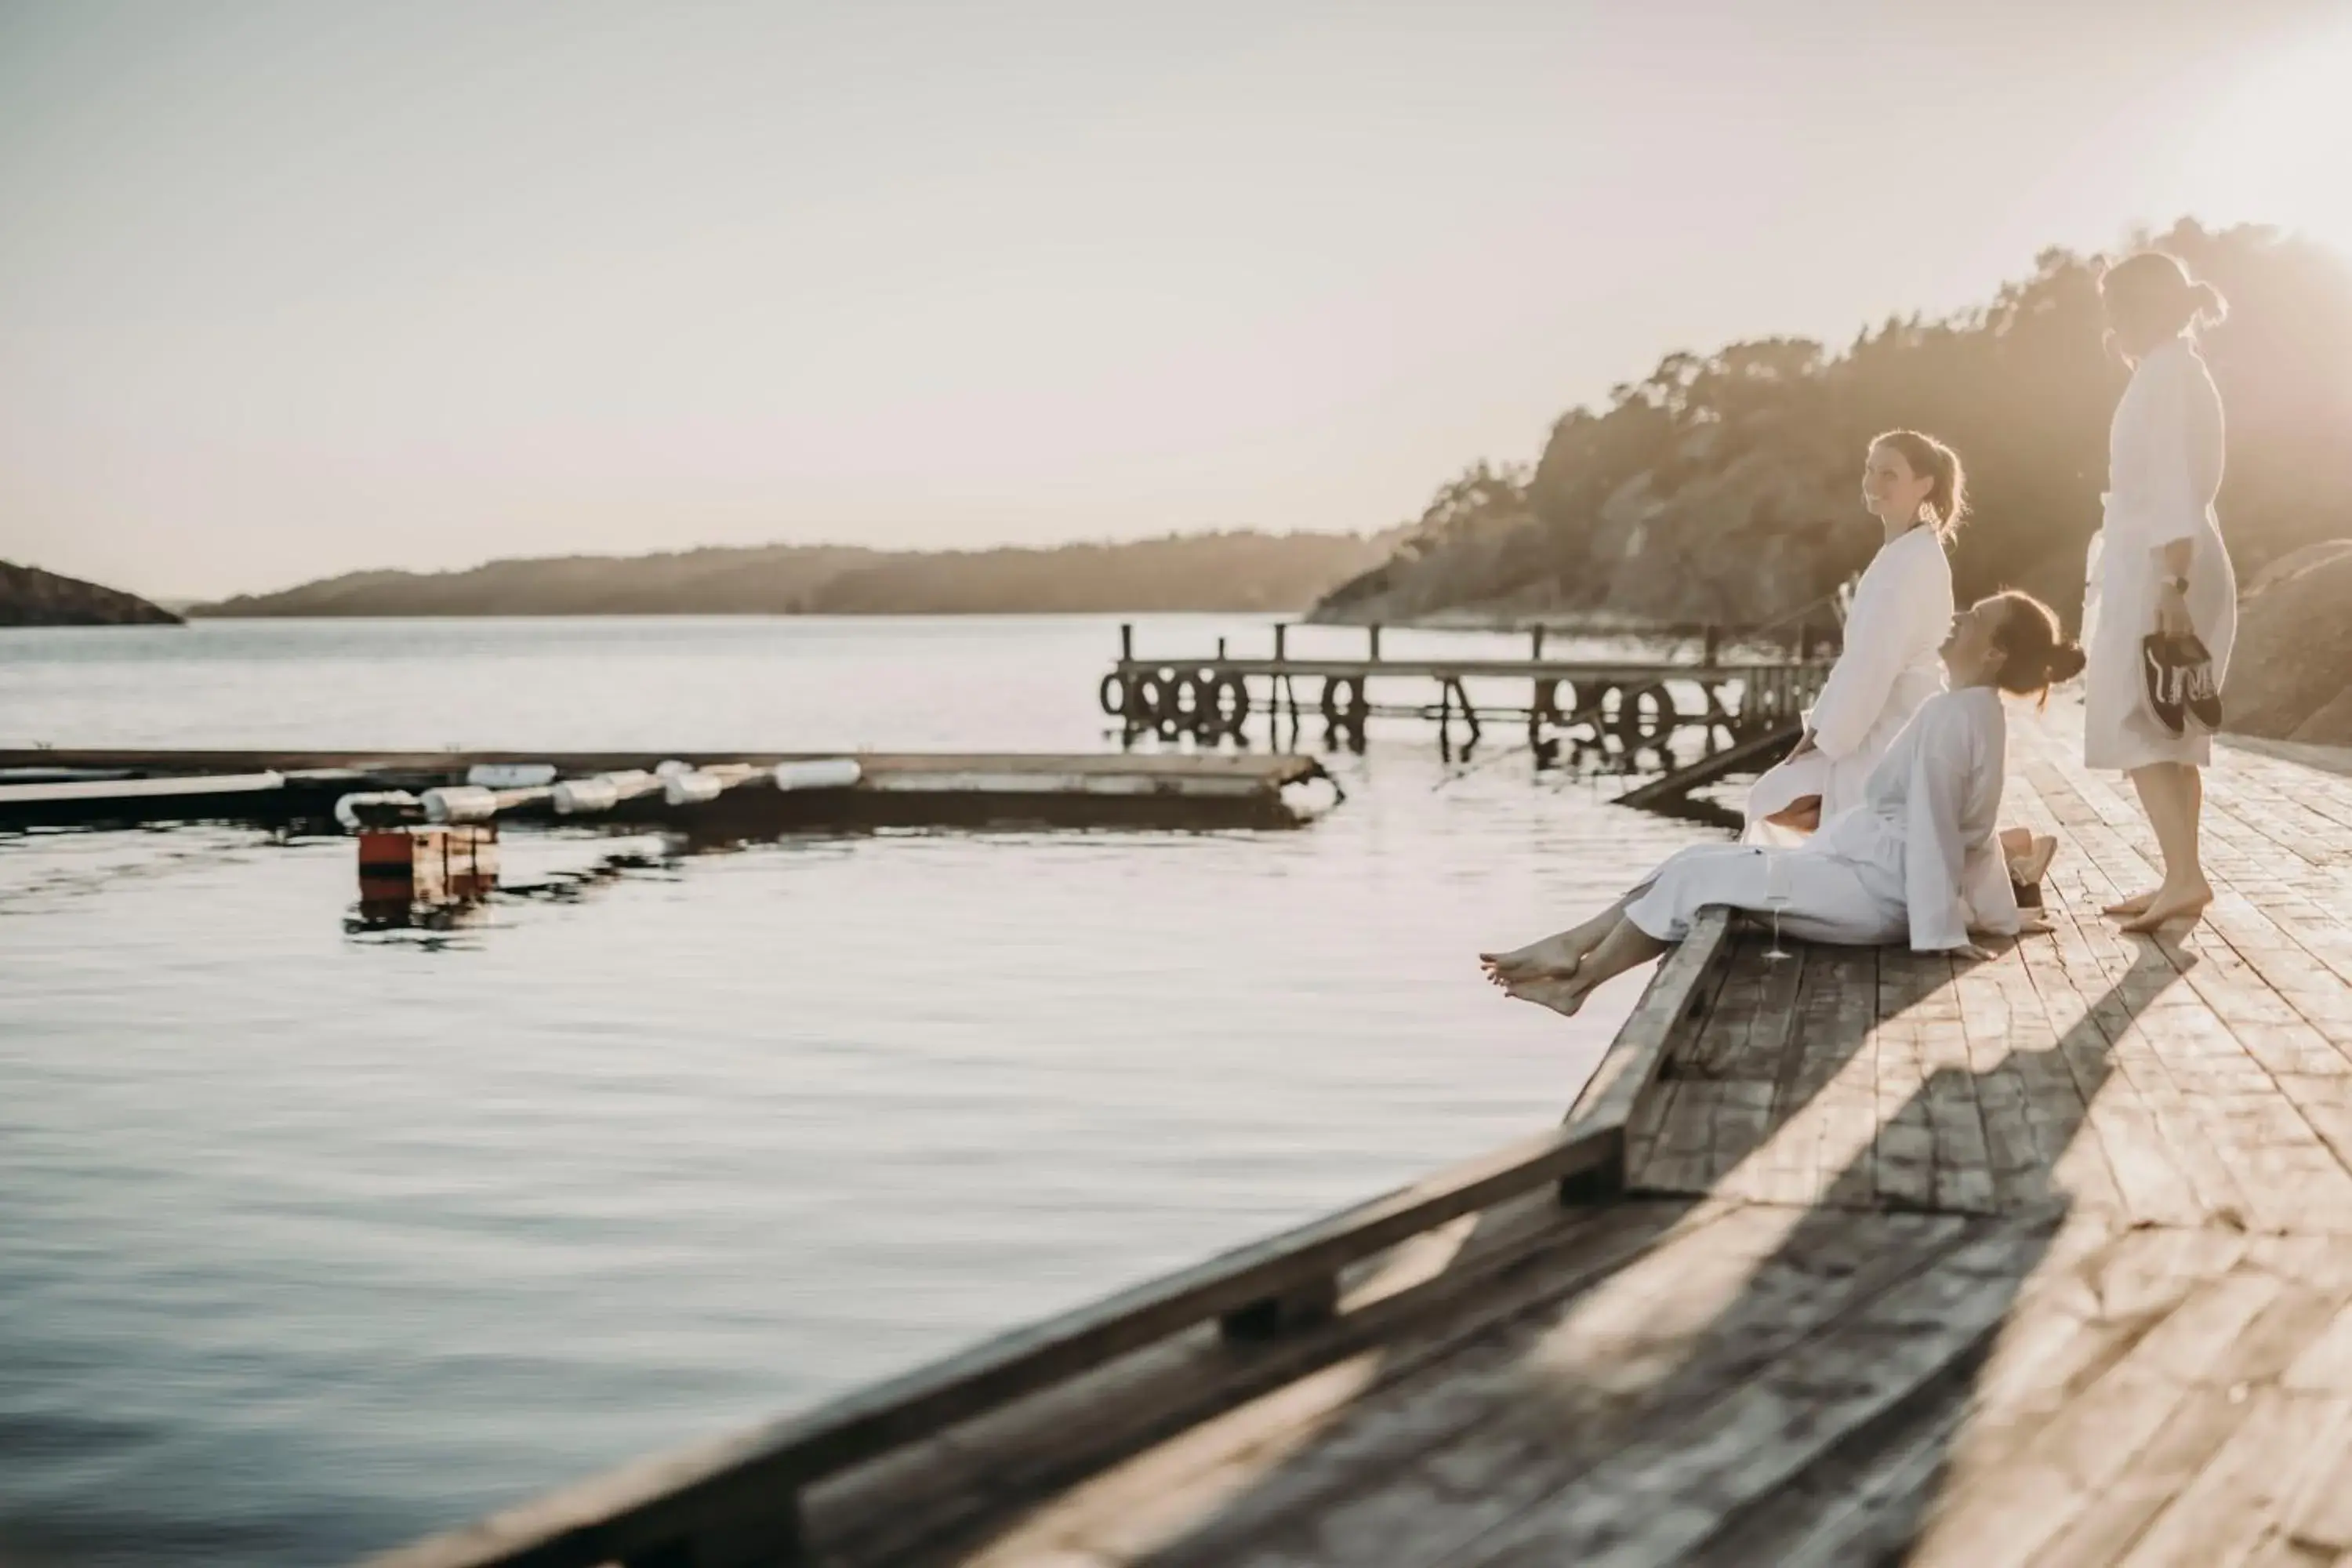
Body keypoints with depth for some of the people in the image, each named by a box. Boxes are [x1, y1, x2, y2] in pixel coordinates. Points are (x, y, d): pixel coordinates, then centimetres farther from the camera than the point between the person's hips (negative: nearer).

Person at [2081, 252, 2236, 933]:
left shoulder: (2165, 374, -12)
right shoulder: (2175, 373, 19)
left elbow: (2173, 488, -20)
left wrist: (2171, 587, -26)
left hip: (2158, 569, -10)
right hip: (2157, 567, 10)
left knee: (2134, 728, -13)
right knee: (2165, 733, 10)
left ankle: (2186, 876, -19)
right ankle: (2181, 878, 11)